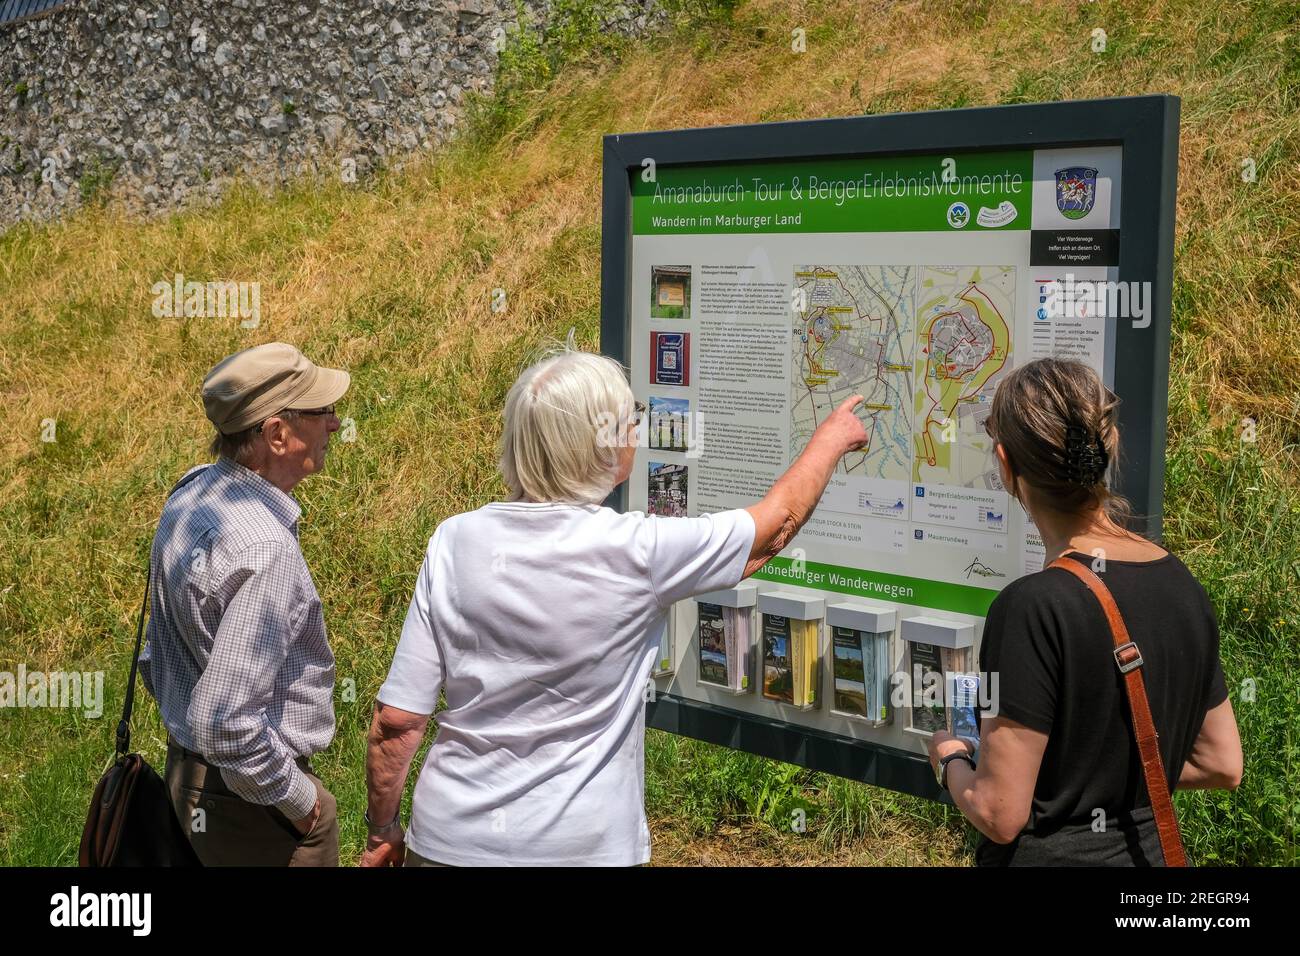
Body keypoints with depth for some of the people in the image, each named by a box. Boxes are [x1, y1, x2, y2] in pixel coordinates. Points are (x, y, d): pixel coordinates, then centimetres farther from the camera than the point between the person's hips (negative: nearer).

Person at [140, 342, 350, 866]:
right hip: (252, 798, -9)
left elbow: (159, 652, 12)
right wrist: (298, 797, -16)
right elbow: (228, 726, -31)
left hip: (186, 767, 9)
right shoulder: (264, 551, -30)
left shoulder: (190, 493, 0)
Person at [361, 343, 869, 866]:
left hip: (448, 840, 3)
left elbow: (396, 719, -7)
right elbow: (774, 526, 1)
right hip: (578, 845, -3)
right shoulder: (636, 552, -17)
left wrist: (382, 829, 9)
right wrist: (832, 438, 18)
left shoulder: (455, 541, -10)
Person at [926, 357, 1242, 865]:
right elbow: (1222, 765, 6)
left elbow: (1000, 814, -21)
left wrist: (951, 758, -3)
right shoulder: (1182, 584, -3)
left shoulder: (1034, 607, -24)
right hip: (1151, 849, 6)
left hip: (1050, 855, -6)